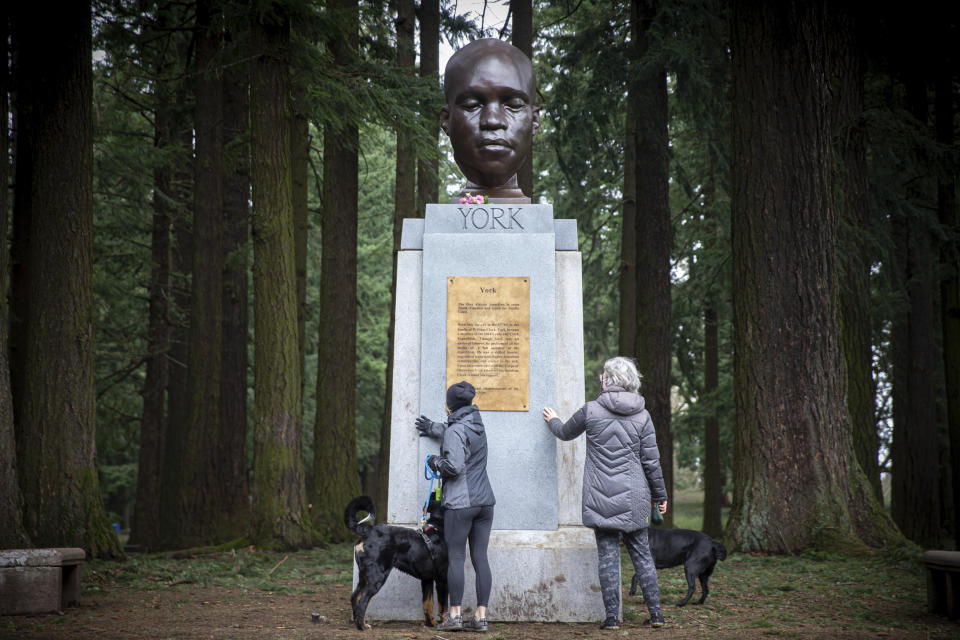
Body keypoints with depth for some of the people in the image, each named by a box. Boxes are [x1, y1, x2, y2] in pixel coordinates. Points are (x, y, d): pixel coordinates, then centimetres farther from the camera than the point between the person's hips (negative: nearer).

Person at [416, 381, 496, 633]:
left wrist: (435, 462, -1)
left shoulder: (455, 431, -11)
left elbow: (454, 466, -20)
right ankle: (481, 616, 6)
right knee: (480, 557, 5)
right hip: (484, 501, 7)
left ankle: (455, 614, -1)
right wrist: (434, 428, 47)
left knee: (455, 557, -2)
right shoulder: (476, 424, 13)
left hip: (460, 503, -7)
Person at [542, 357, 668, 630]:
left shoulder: (591, 410, -4)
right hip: (633, 497, 2)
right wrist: (660, 495, 12)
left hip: (601, 497, -1)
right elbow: (651, 462, 1)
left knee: (608, 556, 2)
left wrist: (553, 421, 38)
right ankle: (655, 612, 12)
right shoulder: (642, 416, -1)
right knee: (641, 554, 10)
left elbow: (566, 432, 16)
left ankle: (612, 616, 3)